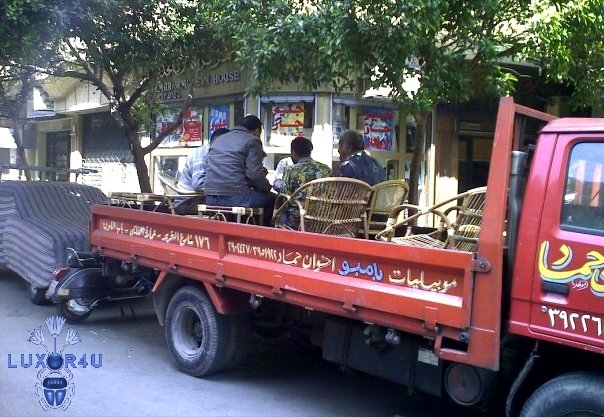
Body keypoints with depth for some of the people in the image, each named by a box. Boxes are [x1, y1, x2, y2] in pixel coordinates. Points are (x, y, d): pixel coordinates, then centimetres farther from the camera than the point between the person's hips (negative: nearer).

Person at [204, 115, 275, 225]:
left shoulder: (219, 140, 23)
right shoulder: (252, 141, 1)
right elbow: (254, 174, -10)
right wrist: (267, 186, 10)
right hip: (236, 197, -8)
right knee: (272, 199, 14)